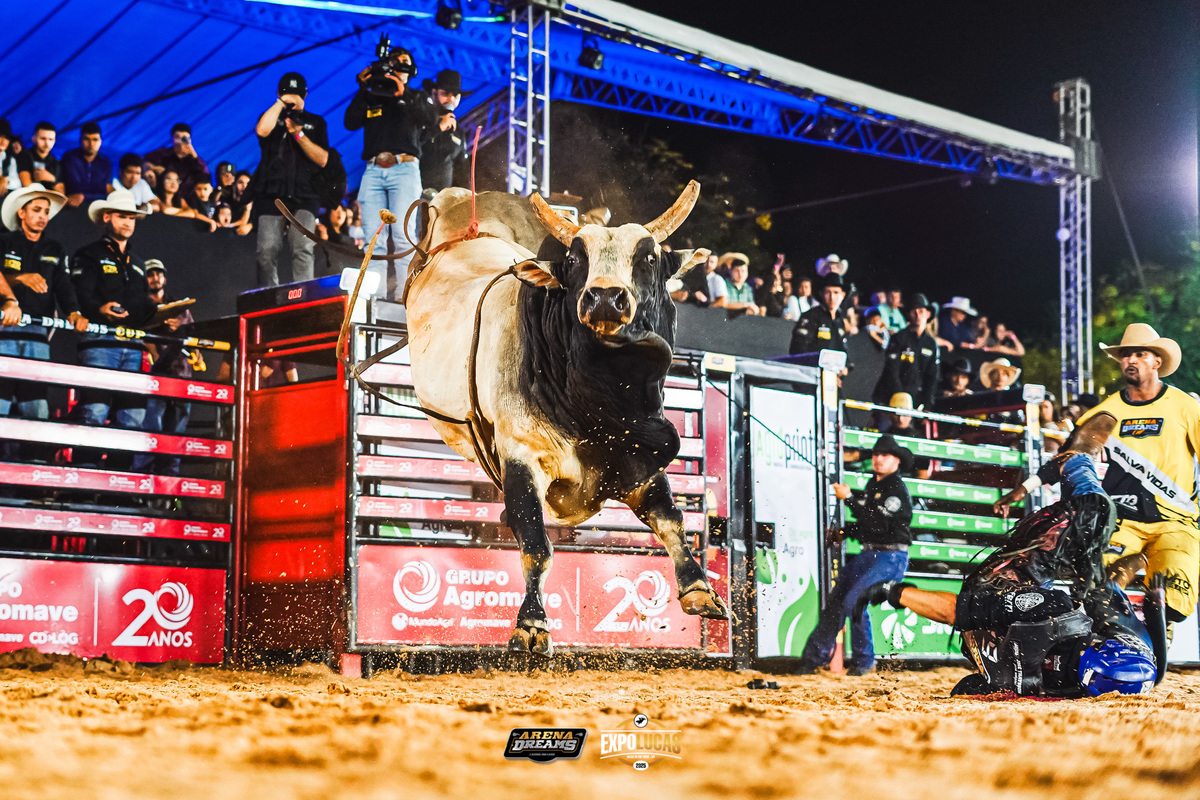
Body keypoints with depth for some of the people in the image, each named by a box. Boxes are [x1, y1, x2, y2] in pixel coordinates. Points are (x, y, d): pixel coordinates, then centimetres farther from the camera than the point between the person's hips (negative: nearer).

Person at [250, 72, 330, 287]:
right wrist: (281, 102, -2)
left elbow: (322, 160, 4)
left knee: (303, 249, -18)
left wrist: (298, 134, -6)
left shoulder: (315, 123, 17)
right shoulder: (271, 116, 16)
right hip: (271, 194, 0)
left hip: (304, 195, 0)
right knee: (267, 250, -12)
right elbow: (262, 130, -10)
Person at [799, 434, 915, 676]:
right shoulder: (872, 486, 14)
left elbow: (878, 523, -24)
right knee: (835, 601, 4)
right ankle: (814, 659, 10)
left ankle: (864, 662, -2)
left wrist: (849, 499, -21)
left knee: (853, 602, -19)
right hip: (868, 555, 9)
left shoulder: (897, 490, -13)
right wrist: (843, 533, 11)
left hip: (891, 558, -9)